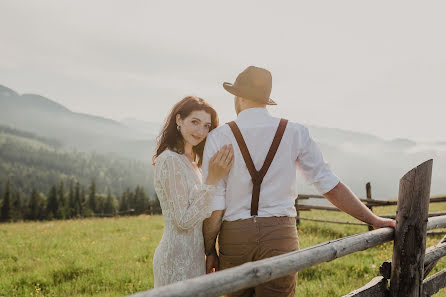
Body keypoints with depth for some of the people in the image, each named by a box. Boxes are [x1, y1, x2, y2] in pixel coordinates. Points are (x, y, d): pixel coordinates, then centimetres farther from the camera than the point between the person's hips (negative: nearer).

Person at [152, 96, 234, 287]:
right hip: (178, 261, -9)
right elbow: (184, 220, -21)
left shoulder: (190, 160, 12)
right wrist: (212, 180, -25)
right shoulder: (170, 160, -17)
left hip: (193, 256, 9)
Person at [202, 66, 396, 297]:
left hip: (234, 237, 0)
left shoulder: (219, 137, -4)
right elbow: (330, 186, 1)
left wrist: (209, 251, 5)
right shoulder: (295, 133, 0)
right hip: (280, 235, 0)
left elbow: (214, 205, -6)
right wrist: (373, 220, 10)